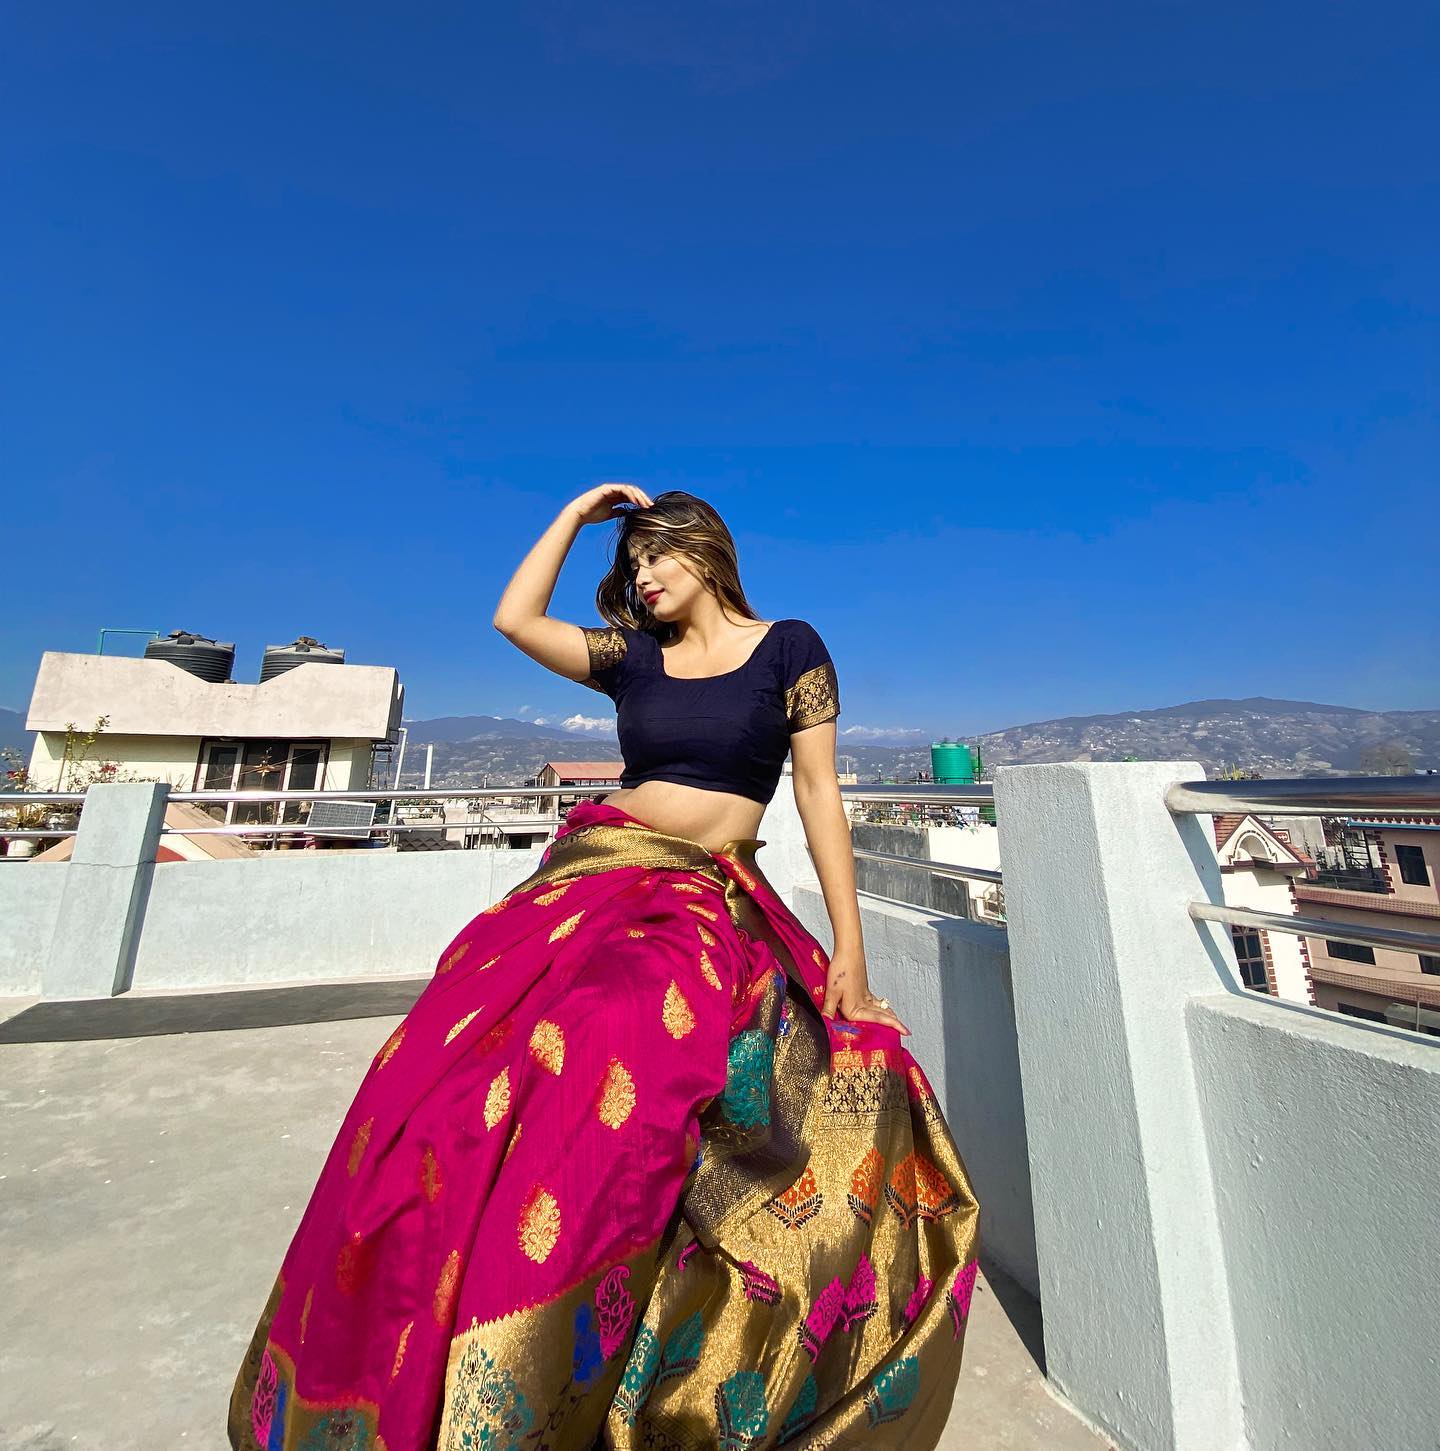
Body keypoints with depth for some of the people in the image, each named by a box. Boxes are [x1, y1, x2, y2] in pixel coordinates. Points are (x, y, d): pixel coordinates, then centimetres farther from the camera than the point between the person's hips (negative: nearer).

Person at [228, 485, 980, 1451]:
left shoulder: (790, 648, 5)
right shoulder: (633, 656, 15)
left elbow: (819, 794, 0)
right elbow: (516, 619, 12)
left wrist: (850, 946, -4)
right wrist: (578, 512, 18)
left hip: (711, 906, -3)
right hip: (595, 870, 4)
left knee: (617, 1060, -27)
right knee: (460, 1064, -13)